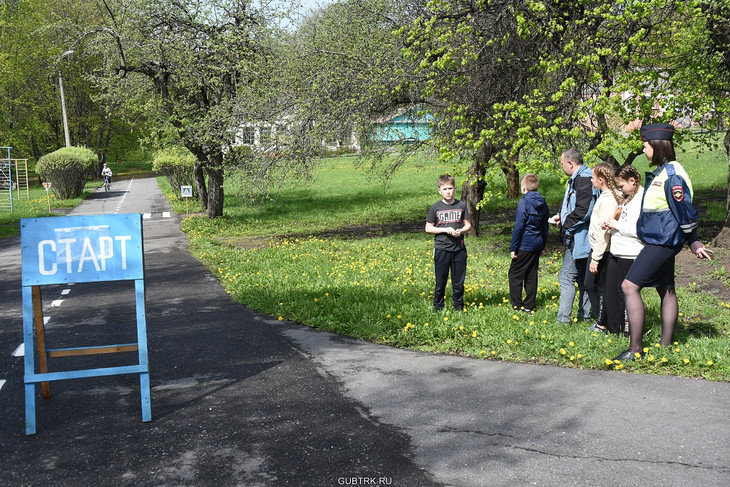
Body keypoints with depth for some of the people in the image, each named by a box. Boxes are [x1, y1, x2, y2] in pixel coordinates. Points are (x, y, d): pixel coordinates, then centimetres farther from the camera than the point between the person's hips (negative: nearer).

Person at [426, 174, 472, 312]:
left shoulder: (461, 206, 5)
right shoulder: (435, 207, -1)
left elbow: (468, 225, 11)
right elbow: (428, 228, 1)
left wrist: (460, 231, -11)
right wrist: (445, 229, -12)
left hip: (459, 249, 2)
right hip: (441, 249, -2)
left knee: (459, 281, 8)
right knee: (440, 281, 5)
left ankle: (459, 308, 21)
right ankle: (438, 308, 17)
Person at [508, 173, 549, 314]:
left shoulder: (524, 202, -14)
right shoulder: (543, 203, 7)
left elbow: (519, 227, -15)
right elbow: (545, 226, 14)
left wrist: (513, 247, -10)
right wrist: (543, 246, 22)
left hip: (525, 245, -7)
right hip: (537, 245, 7)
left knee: (515, 274, 3)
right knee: (531, 276, 12)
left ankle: (517, 305, 4)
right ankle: (529, 306, 16)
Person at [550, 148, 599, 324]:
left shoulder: (584, 179, -18)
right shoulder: (577, 178, 16)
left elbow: (583, 210, -25)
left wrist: (567, 226, -13)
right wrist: (562, 216, 11)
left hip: (580, 238, -11)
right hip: (577, 238, 11)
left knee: (566, 276, -9)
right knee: (582, 277, 16)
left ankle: (563, 319, -7)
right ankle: (584, 314, 24)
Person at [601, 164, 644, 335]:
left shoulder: (643, 199, -15)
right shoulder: (627, 198, 16)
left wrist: (617, 225, -15)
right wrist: (611, 225, 8)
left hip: (630, 256, -9)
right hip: (615, 253, 9)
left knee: (625, 295, 0)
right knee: (610, 294, 11)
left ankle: (627, 334, 12)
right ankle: (614, 332, 22)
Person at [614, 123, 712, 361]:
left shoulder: (672, 174, -18)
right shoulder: (661, 171, 14)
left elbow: (684, 210, -17)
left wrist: (692, 241, -12)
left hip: (662, 242, -11)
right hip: (659, 241, 11)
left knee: (629, 286, -13)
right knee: (666, 291, 14)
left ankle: (635, 349, -10)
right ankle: (666, 345, 24)